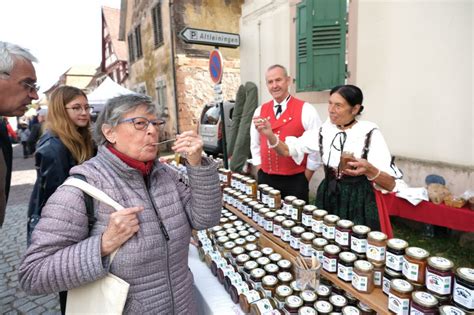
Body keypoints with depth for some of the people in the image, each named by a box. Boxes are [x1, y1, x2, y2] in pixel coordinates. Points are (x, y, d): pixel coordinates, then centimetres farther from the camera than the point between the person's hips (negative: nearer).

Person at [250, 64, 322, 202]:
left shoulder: (305, 110, -9)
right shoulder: (259, 111, 4)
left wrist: (304, 179, -5)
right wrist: (260, 173, 7)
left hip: (295, 181, -3)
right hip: (265, 179, 4)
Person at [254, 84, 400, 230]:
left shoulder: (370, 133, -12)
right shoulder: (323, 131, -1)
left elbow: (390, 185, -14)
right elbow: (287, 150, -4)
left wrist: (369, 169, -34)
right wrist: (269, 135, -22)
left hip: (358, 203, -3)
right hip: (327, 199, 4)